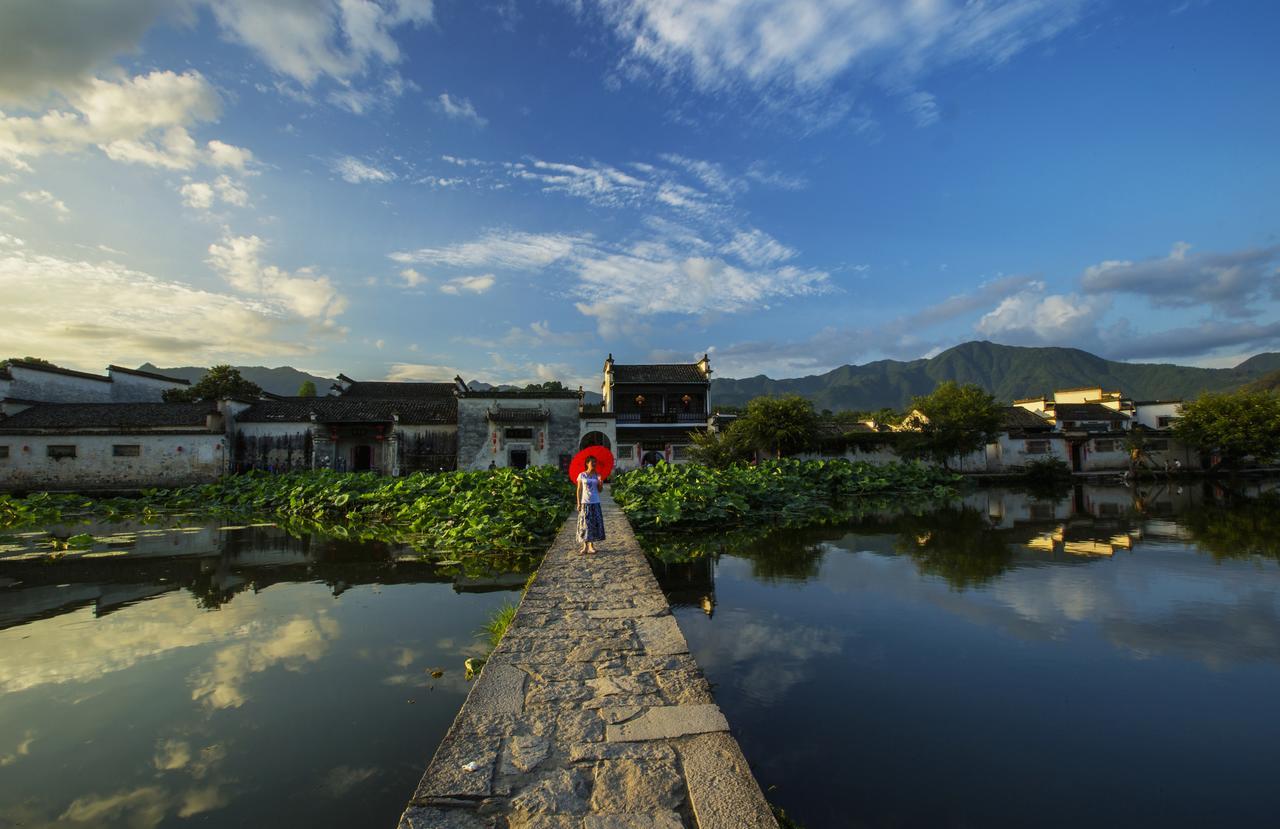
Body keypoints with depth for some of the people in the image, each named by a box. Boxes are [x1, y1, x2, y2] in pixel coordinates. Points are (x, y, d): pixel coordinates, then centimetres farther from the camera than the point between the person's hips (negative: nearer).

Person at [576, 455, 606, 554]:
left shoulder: (597, 476, 6)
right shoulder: (582, 475, 0)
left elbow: (599, 490, 7)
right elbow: (579, 490, 1)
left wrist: (600, 483, -13)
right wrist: (578, 503, -4)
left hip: (595, 502, 3)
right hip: (585, 502, -3)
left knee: (595, 523, 2)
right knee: (585, 524, -2)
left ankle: (591, 545, 11)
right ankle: (585, 546, 5)